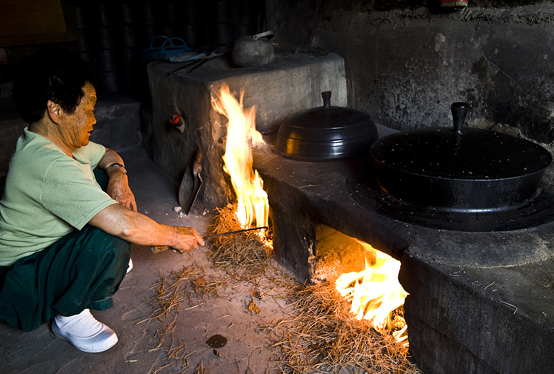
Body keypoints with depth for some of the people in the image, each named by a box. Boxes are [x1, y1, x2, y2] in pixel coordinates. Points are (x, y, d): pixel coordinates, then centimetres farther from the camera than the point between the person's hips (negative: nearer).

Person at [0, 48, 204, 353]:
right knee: (110, 243, -35)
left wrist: (117, 174, -11)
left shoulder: (54, 140, -4)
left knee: (102, 177, 4)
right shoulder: (49, 166, -35)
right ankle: (69, 317, -7)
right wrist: (175, 237, -24)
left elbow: (107, 155, 13)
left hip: (44, 245, 9)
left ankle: (107, 266, 16)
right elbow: (125, 226, -42)